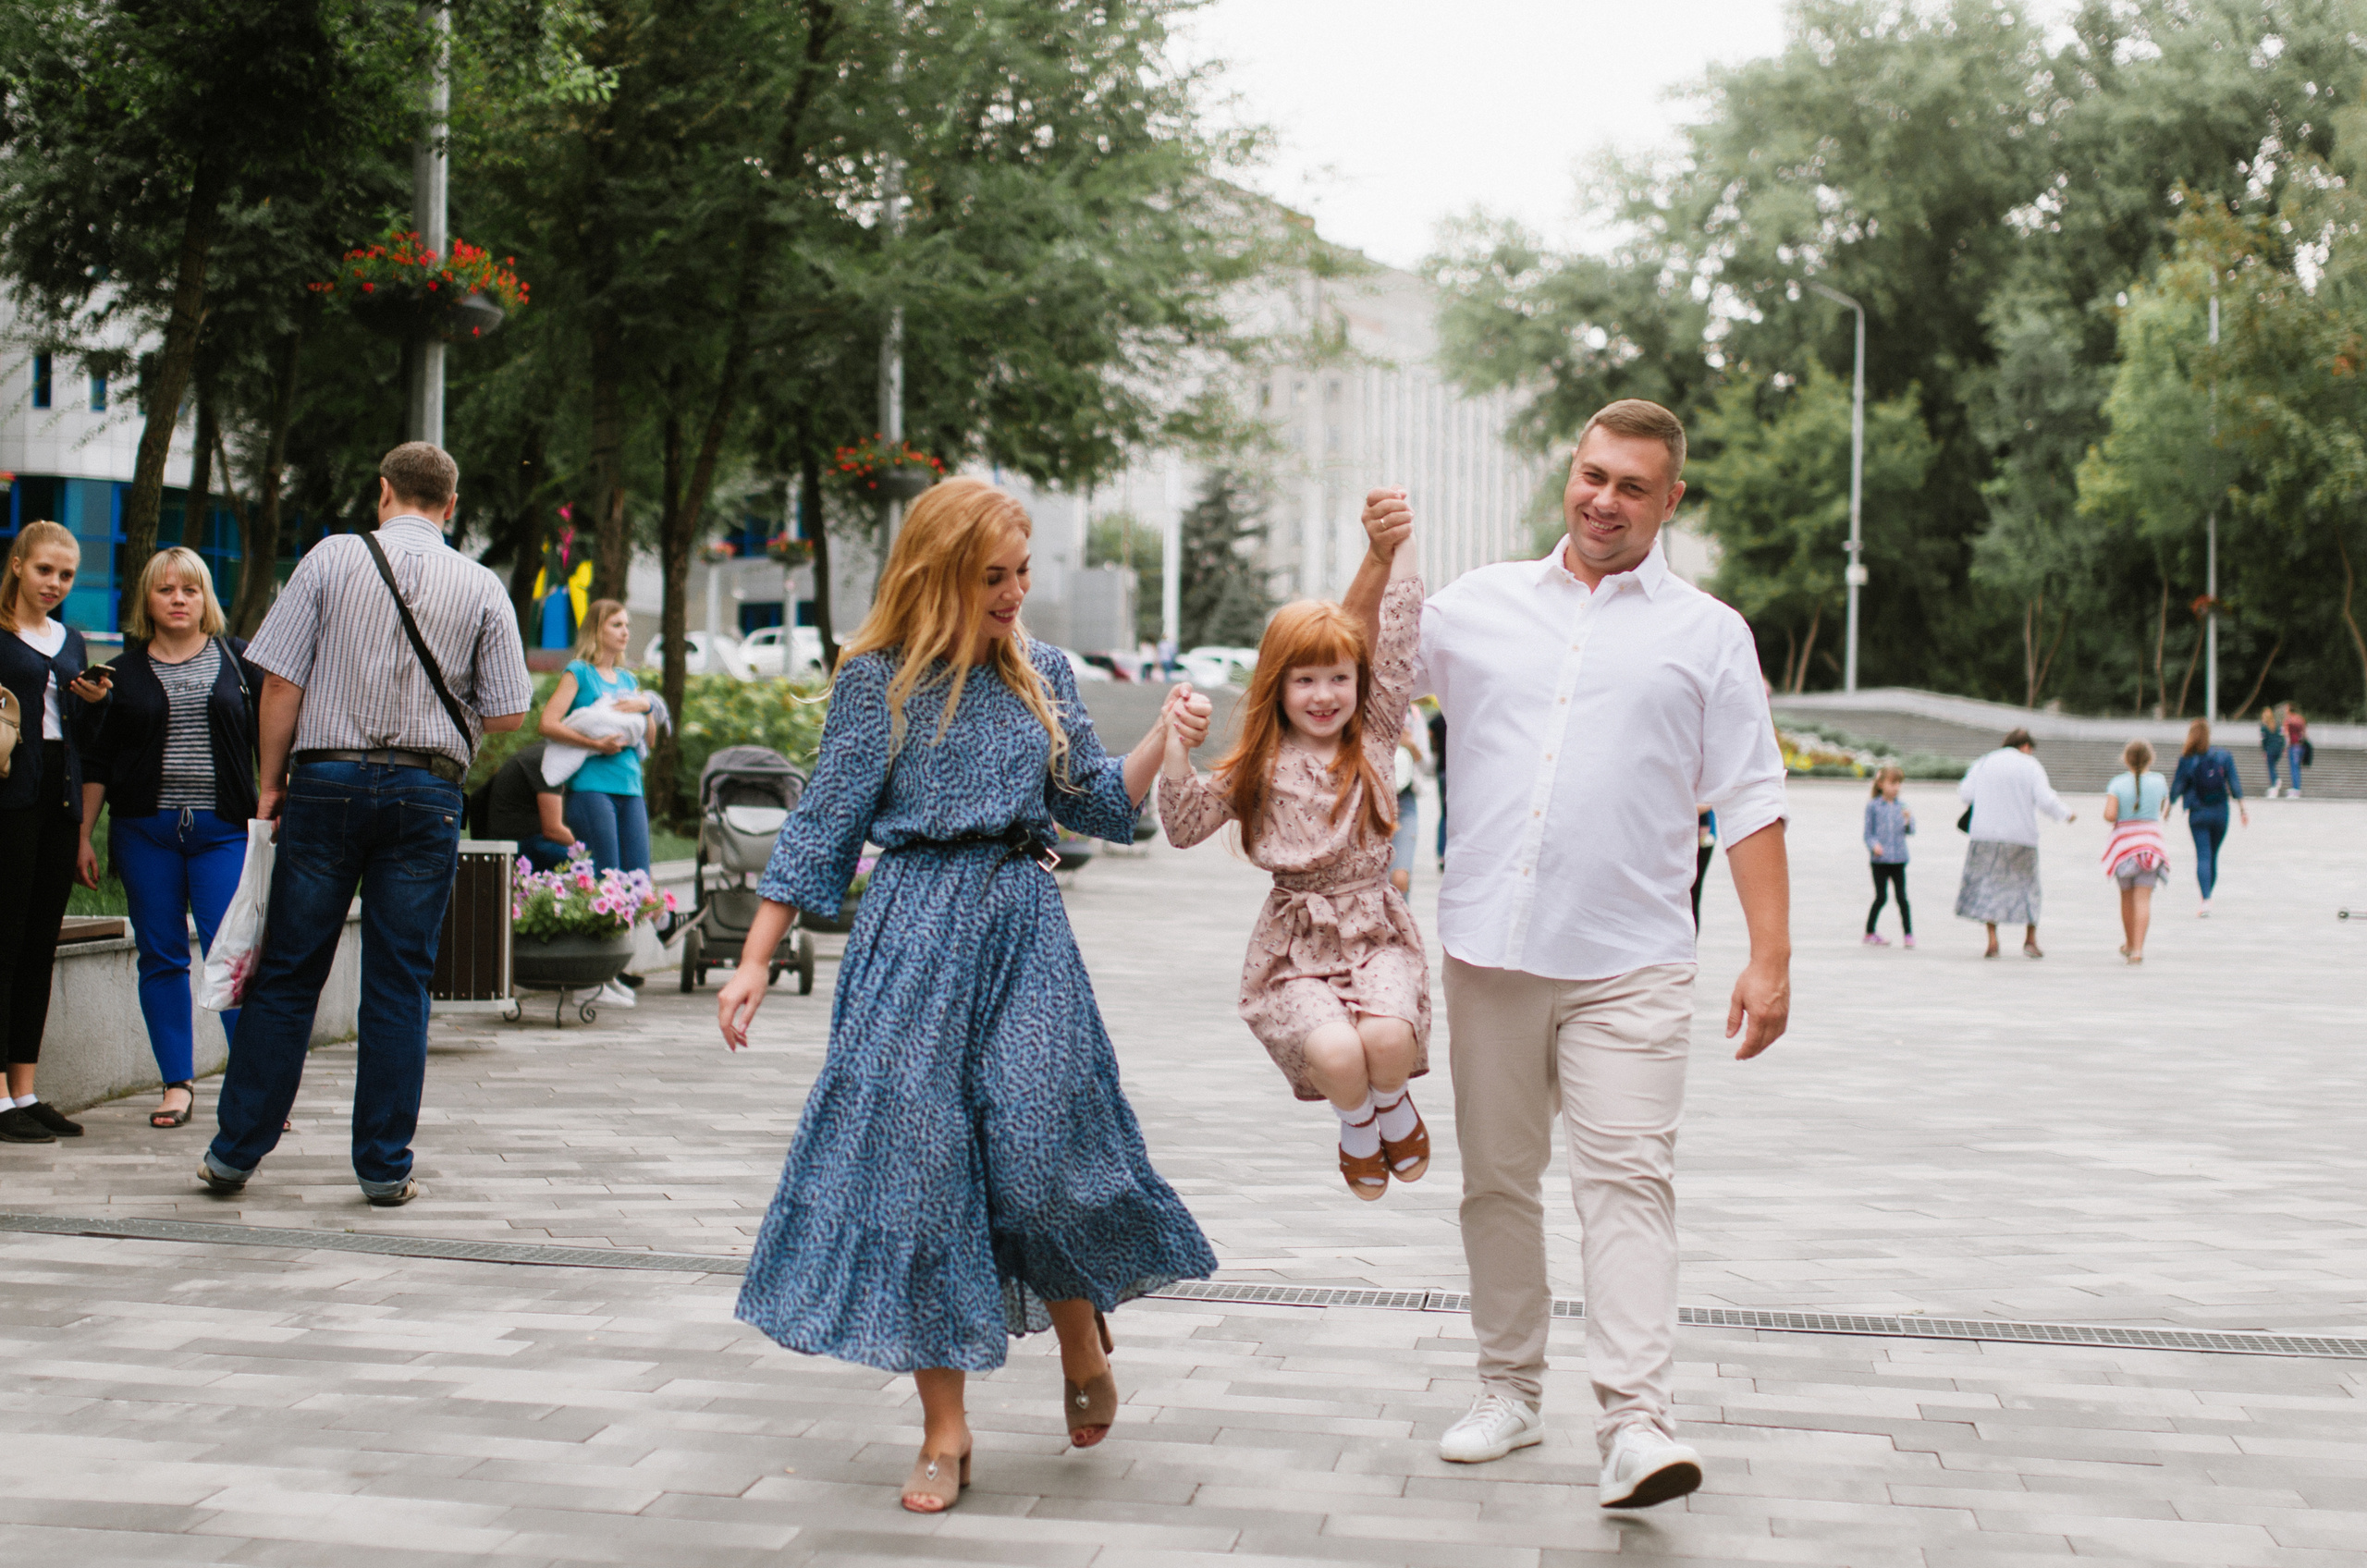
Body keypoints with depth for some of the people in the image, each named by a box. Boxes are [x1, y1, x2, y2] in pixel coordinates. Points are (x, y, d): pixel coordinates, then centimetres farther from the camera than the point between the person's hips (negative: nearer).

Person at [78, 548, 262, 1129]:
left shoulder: (238, 660, 7)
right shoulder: (125, 671, 9)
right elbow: (97, 762, 10)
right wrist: (83, 835, 4)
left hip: (223, 830, -2)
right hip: (145, 831, 2)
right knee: (161, 957, 4)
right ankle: (177, 1084, 11)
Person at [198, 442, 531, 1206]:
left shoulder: (332, 557, 1)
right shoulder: (481, 587, 3)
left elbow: (281, 683, -3)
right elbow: (507, 713, 2)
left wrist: (271, 782, 6)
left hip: (327, 779, 0)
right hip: (427, 792, 0)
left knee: (287, 974, 6)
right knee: (398, 983, 6)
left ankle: (236, 1150, 10)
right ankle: (385, 1166, 7)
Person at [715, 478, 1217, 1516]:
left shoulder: (1041, 673, 11)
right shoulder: (877, 681, 1)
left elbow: (1097, 808, 14)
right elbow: (824, 826, 2)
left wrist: (1166, 740, -2)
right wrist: (755, 961, -1)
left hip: (1027, 931, 2)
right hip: (917, 933, -2)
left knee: (1040, 1151, -9)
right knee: (915, 1157, -4)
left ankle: (1084, 1347, 22)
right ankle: (944, 1431, 4)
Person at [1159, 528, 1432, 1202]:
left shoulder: (1374, 740, 6)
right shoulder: (1258, 769, 5)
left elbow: (1400, 639, 2)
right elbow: (1185, 826, 1)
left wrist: (1397, 542, 2)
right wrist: (1174, 749, -10)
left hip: (1376, 930, 1)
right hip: (1295, 943, -1)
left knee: (1388, 1037, -28)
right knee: (1334, 1052, -27)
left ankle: (1392, 1105, 9)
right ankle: (1355, 1123, 10)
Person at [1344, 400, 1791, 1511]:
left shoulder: (1707, 633, 8)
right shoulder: (1481, 603, 13)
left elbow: (1750, 802, 4)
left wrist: (1771, 956, -4)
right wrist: (1378, 563, 2)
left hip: (1628, 965, -3)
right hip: (1489, 950, 3)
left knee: (1627, 1178, -12)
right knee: (1497, 1180, 10)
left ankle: (1637, 1425, -17)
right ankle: (1509, 1390, 23)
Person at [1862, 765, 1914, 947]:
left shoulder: (1901, 806, 7)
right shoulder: (1873, 806, 1)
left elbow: (1909, 831, 1)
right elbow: (1868, 832, 3)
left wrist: (1908, 821, -19)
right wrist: (1874, 845, -16)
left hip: (1898, 858, 2)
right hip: (1880, 859, -2)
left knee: (1902, 897, -2)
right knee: (1881, 897, -1)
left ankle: (1908, 933, 5)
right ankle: (1870, 932, 14)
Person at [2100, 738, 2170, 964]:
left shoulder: (2117, 783, -5)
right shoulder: (2159, 782, 0)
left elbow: (2109, 815, -15)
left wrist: (2118, 819, 8)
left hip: (2124, 841, 0)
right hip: (2151, 841, 0)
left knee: (2127, 896, 17)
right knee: (2143, 898, -5)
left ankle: (2129, 944, 31)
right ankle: (2138, 949, -17)